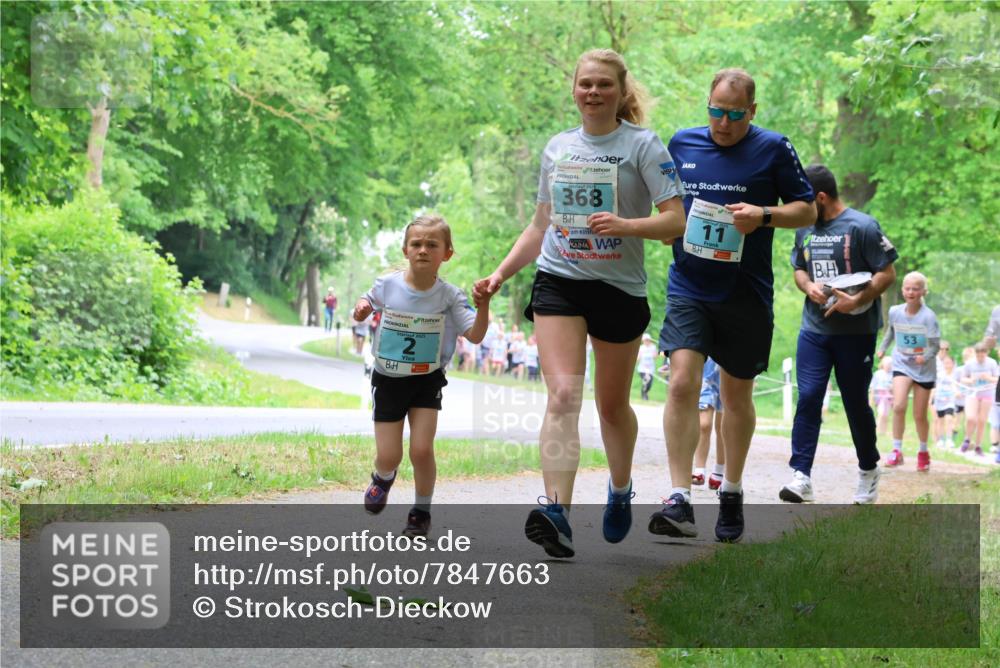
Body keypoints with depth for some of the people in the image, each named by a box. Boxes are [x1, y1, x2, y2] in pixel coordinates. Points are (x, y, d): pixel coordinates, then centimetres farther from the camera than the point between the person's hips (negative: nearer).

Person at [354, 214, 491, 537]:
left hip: (427, 380, -1)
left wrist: (483, 306, -33)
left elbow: (475, 335, -16)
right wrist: (361, 308, -10)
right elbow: (367, 301, 13)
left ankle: (421, 512, 13)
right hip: (388, 380, 1)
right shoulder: (387, 285, -9)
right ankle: (382, 480, 39)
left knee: (422, 450, -10)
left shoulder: (449, 295, -12)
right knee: (389, 456, 0)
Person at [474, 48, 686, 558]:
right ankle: (555, 511, -28)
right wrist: (500, 274, 12)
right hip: (558, 284, 2)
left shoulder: (643, 144, -2)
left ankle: (620, 491, 38)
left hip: (620, 287, -2)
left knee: (612, 404, 12)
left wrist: (625, 225, -26)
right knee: (562, 395, -17)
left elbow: (675, 220, -9)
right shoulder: (557, 147, 11)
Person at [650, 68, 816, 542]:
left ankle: (732, 494, 29)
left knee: (737, 395, 11)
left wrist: (764, 214, -16)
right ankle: (679, 501, -18)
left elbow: (808, 210, 2)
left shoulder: (773, 149, -2)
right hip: (688, 289, 1)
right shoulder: (682, 144, 5)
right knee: (682, 382, -16)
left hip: (745, 295, -1)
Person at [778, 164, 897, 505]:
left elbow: (887, 274, -9)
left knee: (856, 403, 6)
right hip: (813, 328, 4)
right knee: (808, 398, -8)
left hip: (856, 331, -4)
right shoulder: (805, 229, 10)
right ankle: (801, 476, -12)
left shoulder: (862, 227, -8)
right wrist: (808, 286, -1)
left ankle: (868, 471, 27)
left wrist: (857, 301, -21)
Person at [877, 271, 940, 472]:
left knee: (919, 415, 5)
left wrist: (925, 357, -34)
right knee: (899, 406, -20)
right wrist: (883, 347, 15)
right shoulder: (894, 312, -5)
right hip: (901, 365, 2)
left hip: (924, 370, -2)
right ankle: (897, 451, -10)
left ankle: (923, 452, 29)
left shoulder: (928, 316, -16)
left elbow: (935, 346, -17)